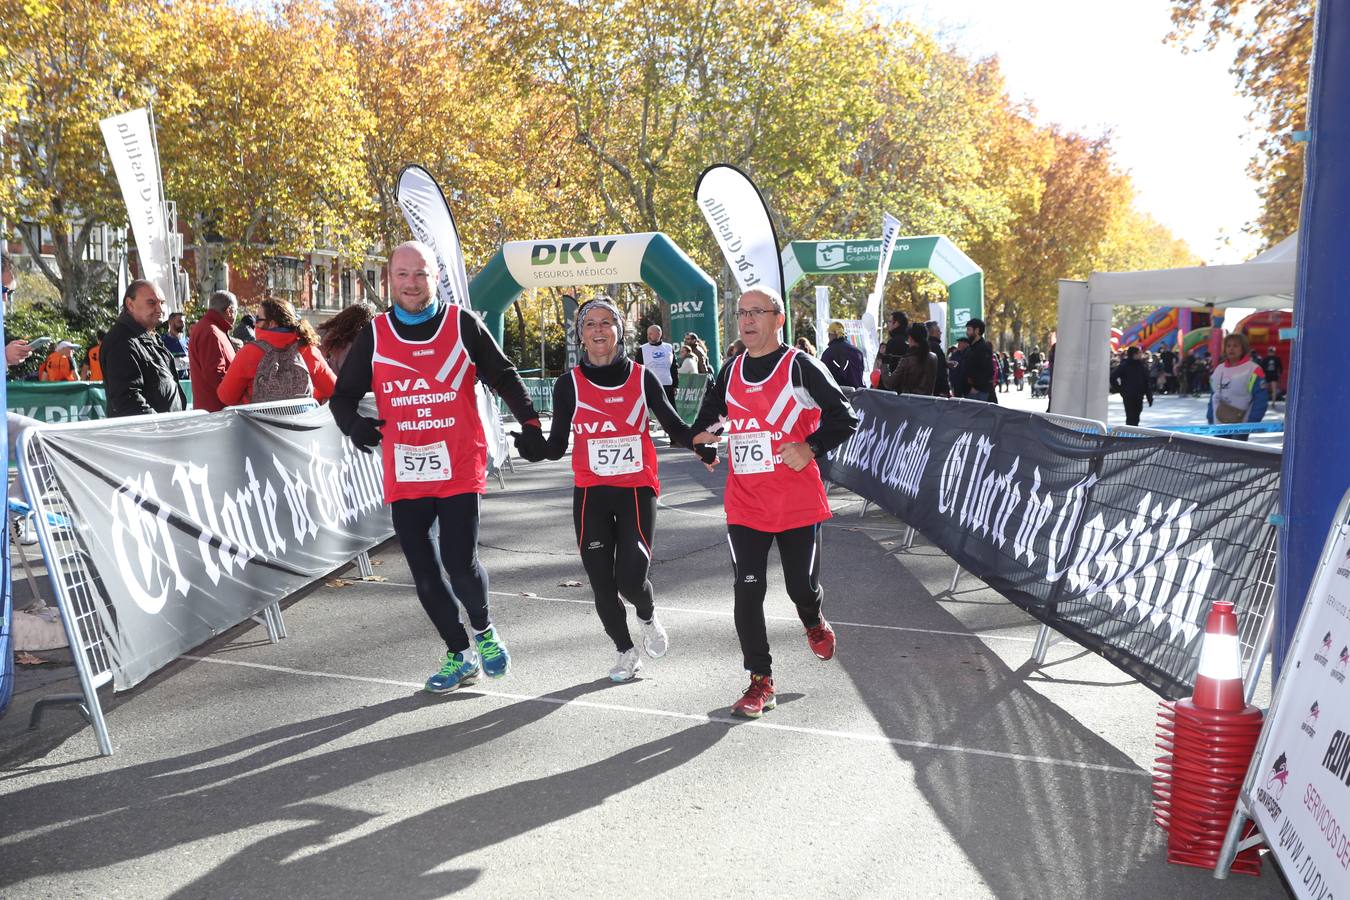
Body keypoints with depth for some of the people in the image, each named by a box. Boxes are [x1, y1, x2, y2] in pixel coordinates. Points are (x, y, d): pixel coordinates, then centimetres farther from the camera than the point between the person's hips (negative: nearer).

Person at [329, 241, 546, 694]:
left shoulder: (464, 324, 1)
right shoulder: (373, 335, 5)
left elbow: (504, 377, 9)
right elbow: (343, 394, 9)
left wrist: (529, 423, -1)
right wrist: (354, 423, -12)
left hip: (460, 470, -3)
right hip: (404, 475, 3)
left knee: (460, 563, -11)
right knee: (424, 573, 7)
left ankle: (483, 629, 20)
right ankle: (460, 655, 25)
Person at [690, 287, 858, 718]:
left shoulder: (801, 367, -7)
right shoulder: (729, 372, 9)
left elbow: (844, 418, -7)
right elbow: (709, 414, 23)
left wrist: (811, 447, -19)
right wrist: (702, 435, 1)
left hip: (798, 502, -3)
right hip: (744, 506, 4)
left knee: (802, 586, 8)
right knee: (747, 592, -1)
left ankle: (814, 625, 46)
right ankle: (760, 681, 12)